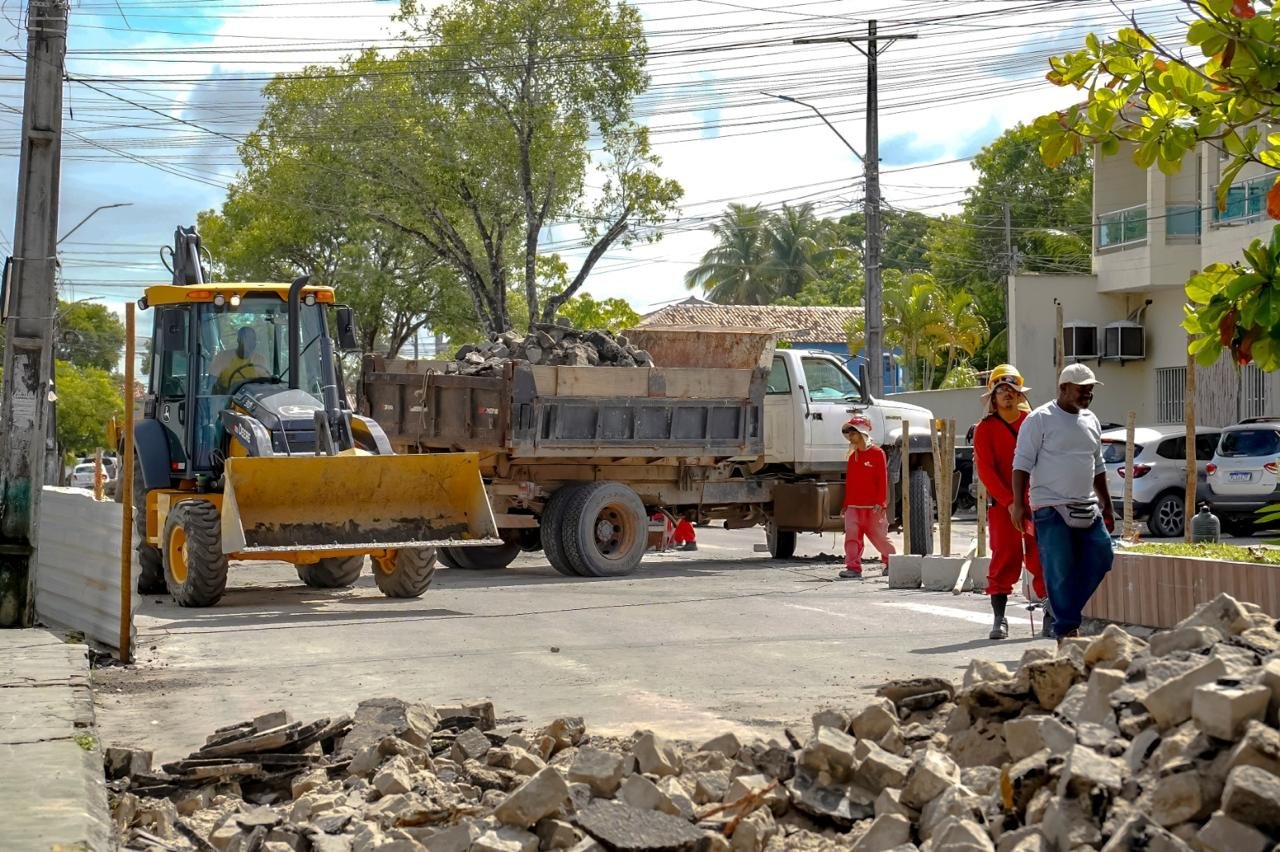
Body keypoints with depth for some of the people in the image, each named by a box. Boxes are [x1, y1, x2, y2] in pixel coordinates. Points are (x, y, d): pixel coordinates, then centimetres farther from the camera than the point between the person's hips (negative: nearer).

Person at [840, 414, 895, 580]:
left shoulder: (877, 453, -5)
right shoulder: (853, 456, 13)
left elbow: (882, 479, -9)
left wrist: (880, 502, -15)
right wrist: (846, 505, 14)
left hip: (873, 507, -5)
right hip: (853, 506, 5)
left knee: (878, 535, 6)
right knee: (851, 536, -9)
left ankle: (891, 561, 28)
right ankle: (853, 568, -12)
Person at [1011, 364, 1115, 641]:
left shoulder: (1091, 421, 16)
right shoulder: (1040, 419, -6)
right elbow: (1022, 462, -9)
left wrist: (1107, 506, 22)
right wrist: (1018, 504, -16)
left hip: (1086, 507, 7)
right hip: (1052, 509, -7)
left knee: (1101, 557, -1)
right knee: (1059, 570, -7)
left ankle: (1067, 608, 12)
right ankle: (1066, 628, -1)